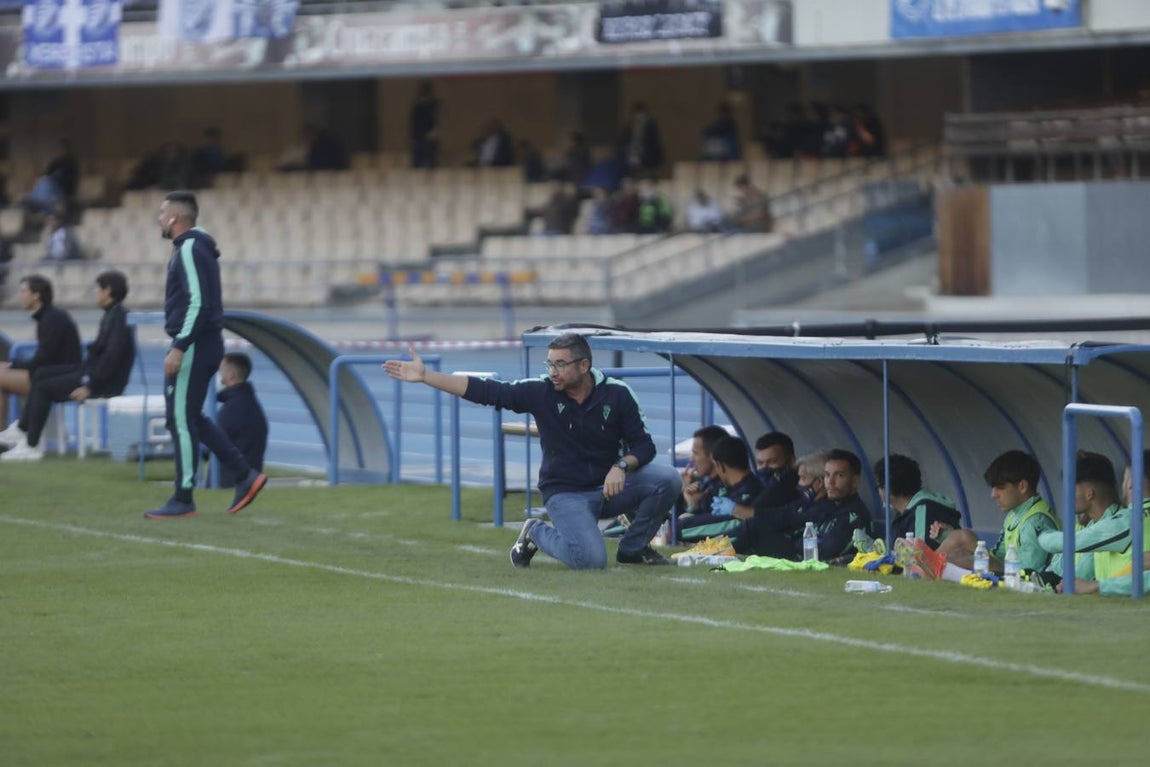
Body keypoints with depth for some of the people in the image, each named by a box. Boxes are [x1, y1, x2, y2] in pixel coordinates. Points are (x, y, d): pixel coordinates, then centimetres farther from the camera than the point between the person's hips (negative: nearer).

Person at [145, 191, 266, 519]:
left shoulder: (189, 249, -15)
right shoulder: (194, 247, 17)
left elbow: (198, 302, -23)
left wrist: (179, 347, -24)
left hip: (194, 345, -10)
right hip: (206, 344, 10)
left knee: (181, 420, -5)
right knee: (188, 418, 15)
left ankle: (183, 500, -1)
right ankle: (245, 476, 12)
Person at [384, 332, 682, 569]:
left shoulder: (617, 394, -6)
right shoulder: (541, 392, -8)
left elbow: (643, 445, -3)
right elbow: (483, 390, -11)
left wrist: (622, 466, -25)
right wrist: (425, 376, -16)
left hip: (609, 486, 2)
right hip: (565, 494, -2)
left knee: (668, 479, -22)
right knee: (590, 560, -27)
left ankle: (633, 549, 2)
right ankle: (535, 534, 8)